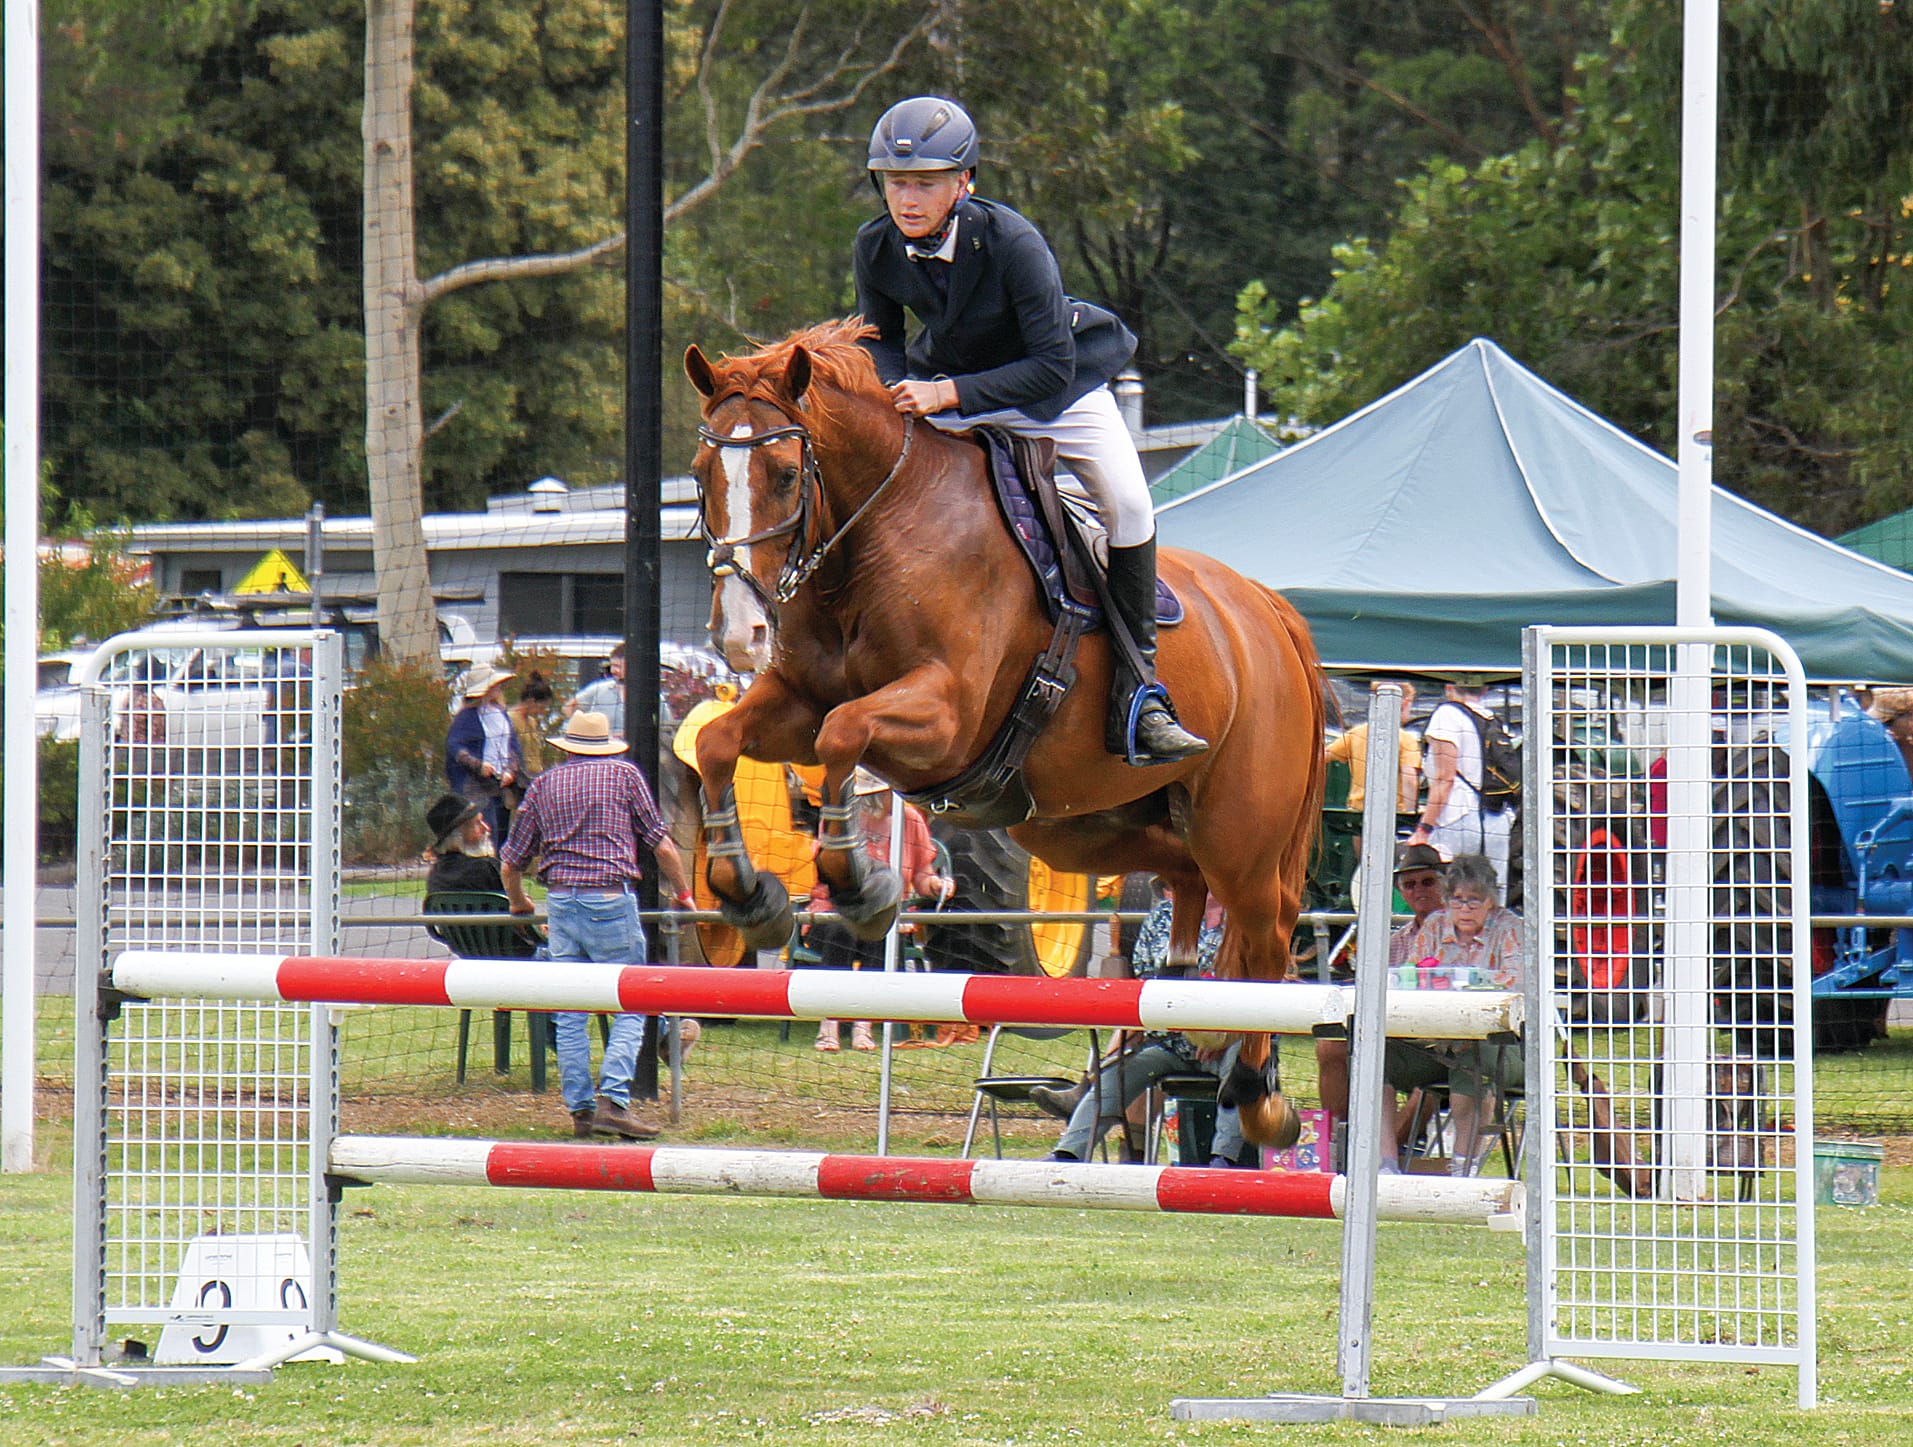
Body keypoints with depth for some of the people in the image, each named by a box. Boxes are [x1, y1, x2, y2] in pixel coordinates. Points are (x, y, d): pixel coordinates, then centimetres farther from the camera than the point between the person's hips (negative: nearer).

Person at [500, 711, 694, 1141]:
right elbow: (661, 845, 5)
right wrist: (682, 893, 20)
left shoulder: (545, 783, 14)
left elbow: (511, 863, 17)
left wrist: (519, 903, 36)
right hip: (611, 901, -3)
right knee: (629, 1007, -1)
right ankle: (612, 1101, -15)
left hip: (560, 901, 3)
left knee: (569, 1014, 9)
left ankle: (580, 1109, 7)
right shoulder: (624, 774, 7)